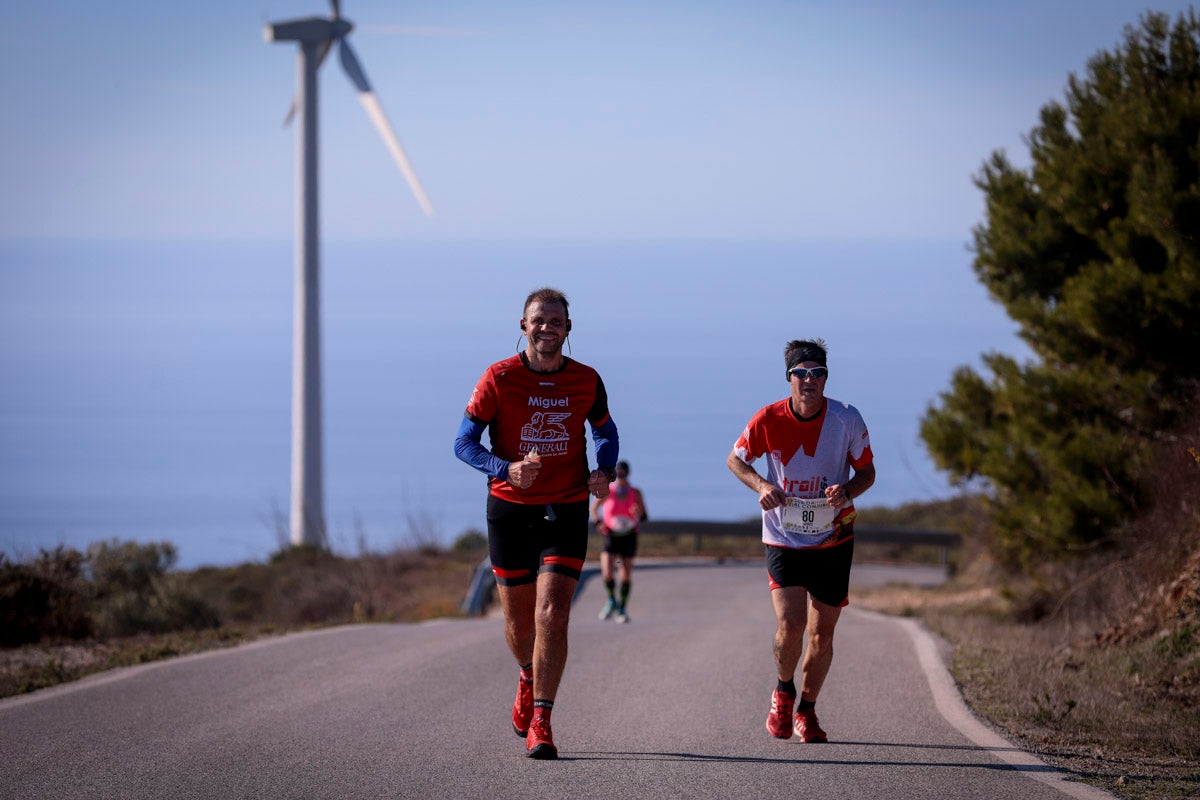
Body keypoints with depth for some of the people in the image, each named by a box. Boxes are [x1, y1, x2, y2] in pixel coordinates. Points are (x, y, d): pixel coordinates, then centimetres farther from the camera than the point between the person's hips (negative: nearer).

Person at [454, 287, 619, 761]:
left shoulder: (586, 381, 1)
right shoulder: (499, 378, -6)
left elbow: (605, 431, 19)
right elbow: (464, 443, -6)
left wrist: (605, 472, -2)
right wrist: (507, 469, -24)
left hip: (566, 512, 0)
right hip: (510, 509, 0)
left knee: (552, 615, -13)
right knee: (518, 620, 9)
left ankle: (540, 723, -10)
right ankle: (529, 680, 43)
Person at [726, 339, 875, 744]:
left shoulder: (847, 419, -11)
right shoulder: (768, 420, -12)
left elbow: (867, 470, 1)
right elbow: (735, 459, 4)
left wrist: (848, 490, -21)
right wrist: (762, 485, -15)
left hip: (833, 539, 1)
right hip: (783, 539, -1)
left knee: (822, 633, 5)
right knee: (790, 626, -16)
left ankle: (806, 710, 27)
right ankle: (784, 691, 15)